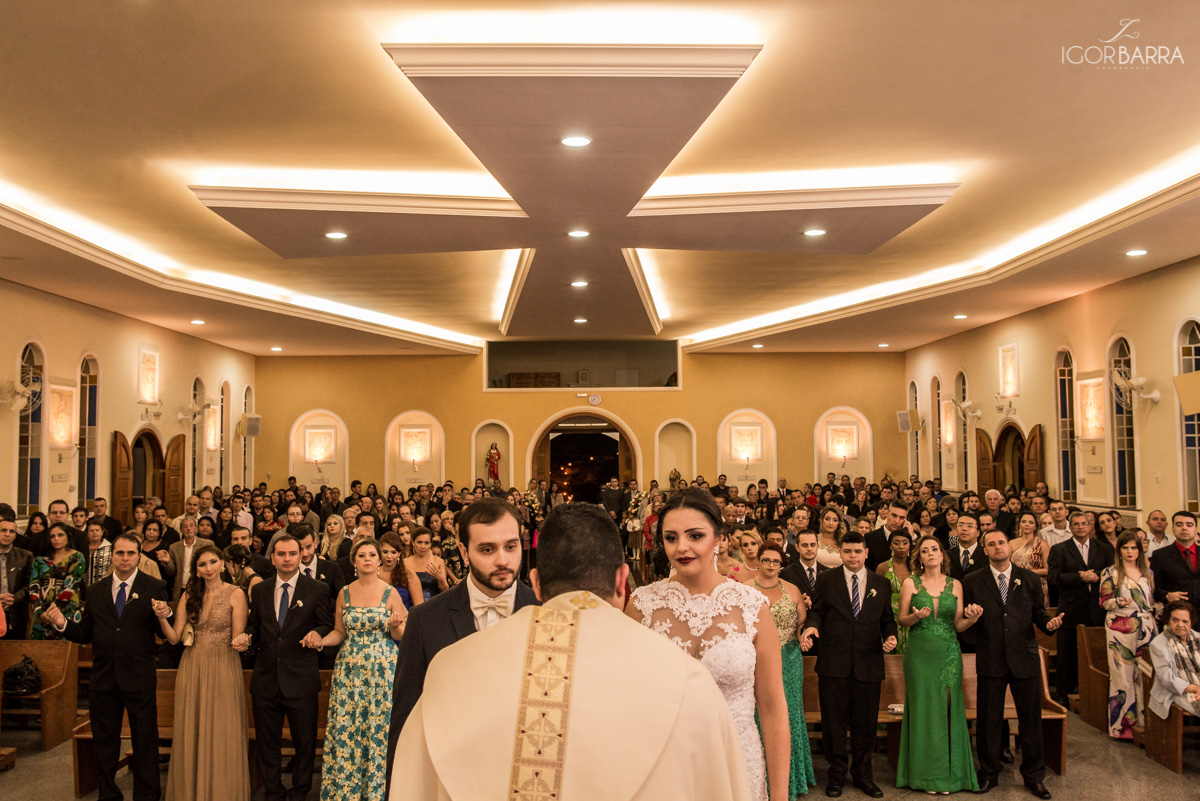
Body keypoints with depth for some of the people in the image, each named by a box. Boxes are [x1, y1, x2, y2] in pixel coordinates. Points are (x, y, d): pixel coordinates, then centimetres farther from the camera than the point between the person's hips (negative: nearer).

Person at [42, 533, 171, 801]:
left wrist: (164, 615, -31)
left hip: (139, 679, -3)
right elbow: (85, 633, 8)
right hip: (103, 679, 4)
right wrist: (62, 623, -10)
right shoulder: (97, 591, 8)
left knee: (145, 741, 7)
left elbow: (166, 633, -9)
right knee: (105, 742, 17)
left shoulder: (154, 588, -4)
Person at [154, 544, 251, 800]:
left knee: (221, 735, 2)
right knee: (192, 734, 9)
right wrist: (162, 617, -13)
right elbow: (174, 637, 3)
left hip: (223, 668, -4)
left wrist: (241, 642, -28)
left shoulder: (235, 595, -4)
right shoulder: (188, 596, 7)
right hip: (192, 668, 4)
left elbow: (237, 640, -7)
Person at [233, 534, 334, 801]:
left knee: (305, 742, 7)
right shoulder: (259, 590, 8)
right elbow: (255, 626, 13)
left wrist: (317, 633, -23)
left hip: (300, 679, -3)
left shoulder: (317, 590, -1)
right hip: (265, 679, 3)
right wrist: (246, 637, -8)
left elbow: (328, 625, -1)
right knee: (267, 742, 13)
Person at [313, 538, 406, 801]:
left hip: (382, 669, -2)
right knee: (345, 729, 2)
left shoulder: (390, 593, -2)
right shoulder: (345, 593, 5)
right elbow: (340, 632, 11)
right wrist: (321, 640, -8)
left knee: (378, 727, 0)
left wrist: (395, 626, -21)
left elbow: (400, 635, 1)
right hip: (349, 669, 2)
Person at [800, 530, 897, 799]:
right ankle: (836, 774, 20)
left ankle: (862, 774, 27)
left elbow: (887, 619, 11)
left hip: (868, 664, 2)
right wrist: (811, 626, -18)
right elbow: (817, 612, 3)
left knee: (865, 722, 9)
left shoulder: (881, 583, 9)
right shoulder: (826, 580, 3)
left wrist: (890, 636, -9)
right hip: (834, 663, -1)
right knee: (834, 721, 5)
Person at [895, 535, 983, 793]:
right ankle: (927, 774, 11)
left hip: (949, 653, 2)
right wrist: (916, 616, -18)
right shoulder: (910, 583, 1)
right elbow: (901, 619, 3)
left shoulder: (955, 585, 6)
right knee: (924, 709, 1)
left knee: (948, 708, 2)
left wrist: (971, 618, -15)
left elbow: (958, 625, 6)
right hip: (920, 653, -1)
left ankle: (950, 773, 13)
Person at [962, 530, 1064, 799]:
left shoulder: (1029, 579, 7)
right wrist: (978, 642, -7)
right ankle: (989, 774, 22)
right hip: (991, 660, -1)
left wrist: (1049, 623, -13)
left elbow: (1038, 612, 8)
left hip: (1025, 658, 1)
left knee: (1030, 718, 8)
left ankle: (1034, 776, 23)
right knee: (989, 719, 8)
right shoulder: (972, 582, 3)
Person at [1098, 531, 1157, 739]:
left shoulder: (1148, 573, 14)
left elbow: (1152, 600, 19)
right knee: (1123, 675, -5)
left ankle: (1144, 721, 12)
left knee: (1145, 675, 2)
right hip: (1120, 630, -4)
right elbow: (1104, 601, -1)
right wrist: (1119, 602, -19)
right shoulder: (1110, 572, 1)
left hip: (1146, 629, 4)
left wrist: (1155, 624, 9)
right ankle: (1123, 723, 3)